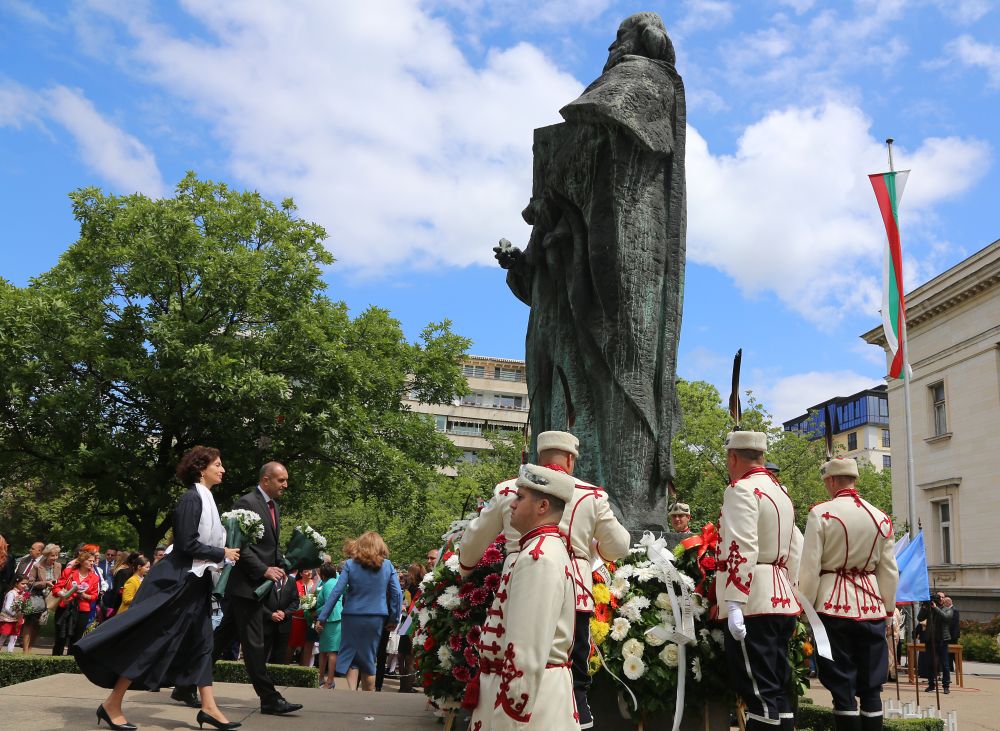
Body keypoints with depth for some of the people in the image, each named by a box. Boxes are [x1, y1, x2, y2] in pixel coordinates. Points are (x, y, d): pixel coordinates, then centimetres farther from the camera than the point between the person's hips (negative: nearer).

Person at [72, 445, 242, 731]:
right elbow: (187, 544, -22)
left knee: (201, 643, 8)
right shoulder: (191, 498, -17)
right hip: (178, 581, -10)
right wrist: (222, 554, -14)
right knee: (151, 642, -3)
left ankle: (208, 707, 11)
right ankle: (112, 705, 7)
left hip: (194, 582, 10)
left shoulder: (205, 499, 11)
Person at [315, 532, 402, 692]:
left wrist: (322, 617, -2)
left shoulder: (350, 564, -3)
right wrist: (394, 618, 9)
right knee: (368, 658, 14)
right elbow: (397, 593, 0)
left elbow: (336, 592, -6)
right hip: (376, 618, 2)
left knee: (351, 656, 11)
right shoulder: (387, 565, 1)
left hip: (352, 617, -2)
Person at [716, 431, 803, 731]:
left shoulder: (741, 489, -10)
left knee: (759, 692, -7)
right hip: (783, 601, 9)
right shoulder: (781, 491, 18)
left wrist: (734, 604, -22)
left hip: (753, 604, -9)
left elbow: (741, 550, -20)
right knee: (778, 689, 12)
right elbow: (795, 550, 20)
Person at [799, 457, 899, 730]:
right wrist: (888, 608, 20)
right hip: (871, 607, 4)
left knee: (842, 687, 2)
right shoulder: (881, 518, 5)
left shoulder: (820, 513, -8)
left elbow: (810, 568, -9)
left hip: (833, 605, -4)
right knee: (871, 687, 10)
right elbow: (890, 571, 9)